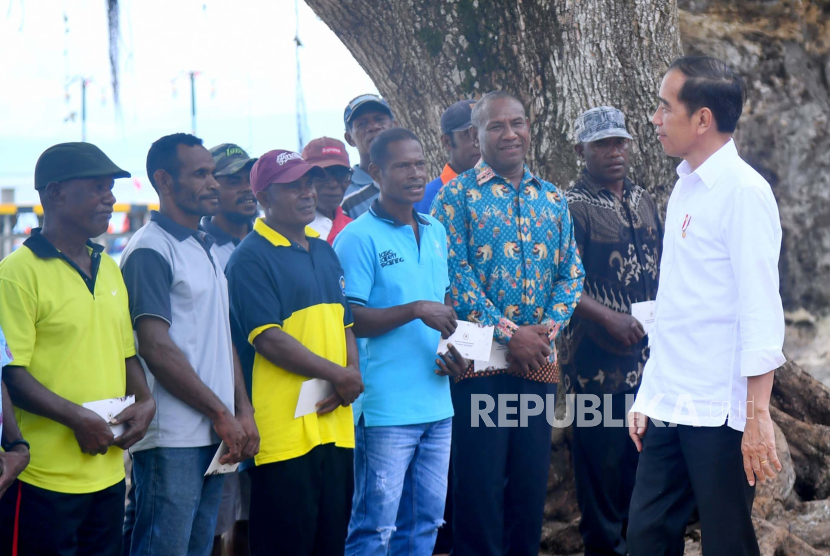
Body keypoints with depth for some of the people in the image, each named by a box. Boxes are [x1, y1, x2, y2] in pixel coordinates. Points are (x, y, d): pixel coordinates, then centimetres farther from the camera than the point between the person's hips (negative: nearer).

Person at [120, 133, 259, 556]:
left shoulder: (206, 249, 18)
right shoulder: (151, 251, -10)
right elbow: (156, 348, -16)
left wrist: (243, 411, 8)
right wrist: (221, 413, -12)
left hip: (212, 437, 9)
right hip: (172, 440, -9)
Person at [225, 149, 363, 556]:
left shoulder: (323, 251, 15)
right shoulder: (251, 258, -9)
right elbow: (268, 339, -17)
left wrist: (351, 375, -4)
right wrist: (337, 374, -15)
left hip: (334, 426, 7)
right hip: (284, 429, -7)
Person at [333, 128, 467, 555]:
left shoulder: (436, 233, 15)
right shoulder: (358, 238, -8)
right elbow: (350, 319, -13)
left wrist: (453, 351, 5)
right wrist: (415, 310, -21)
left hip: (436, 403, 7)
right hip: (385, 407, -7)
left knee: (426, 522, 11)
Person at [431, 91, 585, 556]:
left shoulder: (553, 199, 14)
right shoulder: (458, 195, -1)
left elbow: (572, 271, 12)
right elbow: (454, 272, -10)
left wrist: (549, 327, -6)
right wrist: (508, 333, -14)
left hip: (539, 360, 4)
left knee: (532, 481, 8)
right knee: (480, 482, -3)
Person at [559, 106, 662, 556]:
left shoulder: (642, 200, 13)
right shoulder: (572, 207, -8)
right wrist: (611, 319, -22)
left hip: (648, 351, 6)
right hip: (598, 359, -6)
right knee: (603, 456, 0)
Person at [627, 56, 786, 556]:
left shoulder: (743, 191, -11)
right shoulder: (686, 187, 13)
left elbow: (760, 309, -15)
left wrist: (758, 417, -19)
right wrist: (649, 395, 14)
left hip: (720, 413, -7)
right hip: (669, 410, 8)